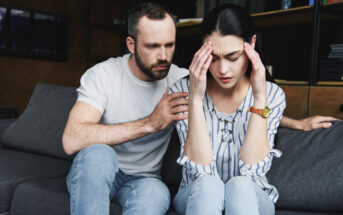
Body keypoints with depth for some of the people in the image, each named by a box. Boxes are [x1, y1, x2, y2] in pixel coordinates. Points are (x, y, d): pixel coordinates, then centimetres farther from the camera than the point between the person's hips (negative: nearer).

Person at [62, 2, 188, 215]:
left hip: (143, 179, 1)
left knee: (156, 193, -34)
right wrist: (150, 123, -29)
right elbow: (72, 141, -27)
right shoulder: (103, 75, -13)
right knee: (98, 154, -35)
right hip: (93, 175, 0)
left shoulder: (180, 79, -4)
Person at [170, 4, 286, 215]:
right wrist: (195, 98, -28)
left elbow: (252, 170, -18)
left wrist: (260, 98, -23)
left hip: (252, 197, 0)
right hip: (197, 196, 0)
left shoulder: (272, 95, -8)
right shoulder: (182, 91, -11)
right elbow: (201, 170, -20)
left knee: (240, 186, -33)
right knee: (207, 185, -34)